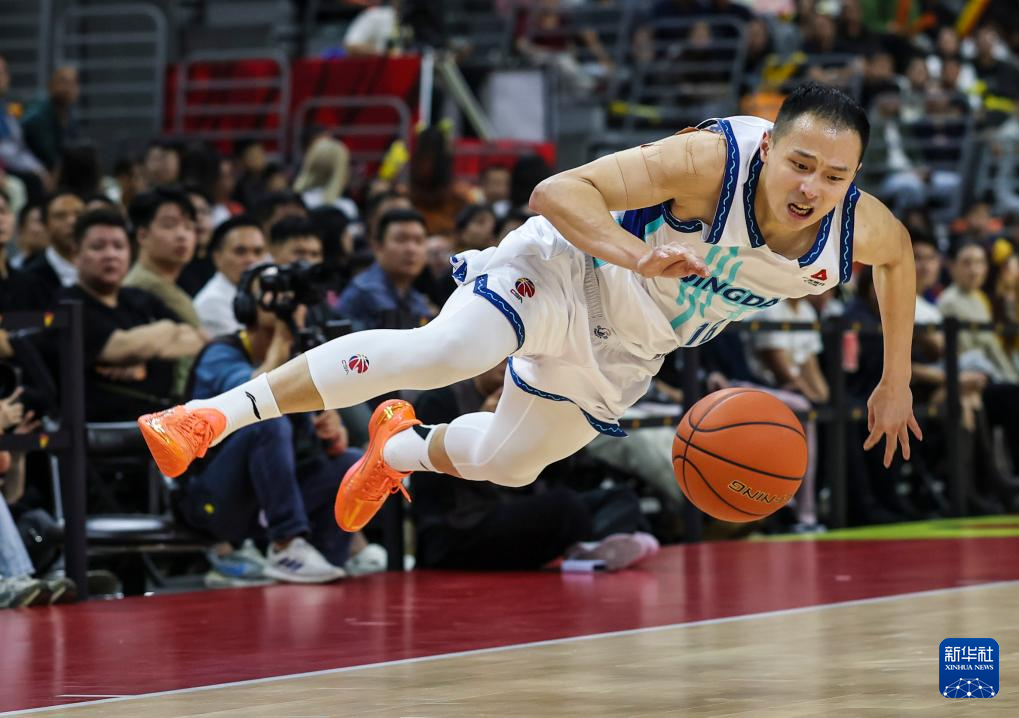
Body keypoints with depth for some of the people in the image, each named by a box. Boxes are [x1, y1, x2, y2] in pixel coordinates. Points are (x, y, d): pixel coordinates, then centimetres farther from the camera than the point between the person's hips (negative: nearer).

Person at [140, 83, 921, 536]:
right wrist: (634, 255, -50)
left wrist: (896, 382, 11)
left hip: (621, 353, 6)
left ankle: (401, 446, 58)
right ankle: (217, 414, -34)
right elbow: (557, 191, -34)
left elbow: (901, 254, 8)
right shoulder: (713, 161, -34)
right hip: (566, 267, -6)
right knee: (444, 351, -34)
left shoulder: (855, 229, -18)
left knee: (503, 463, 23)